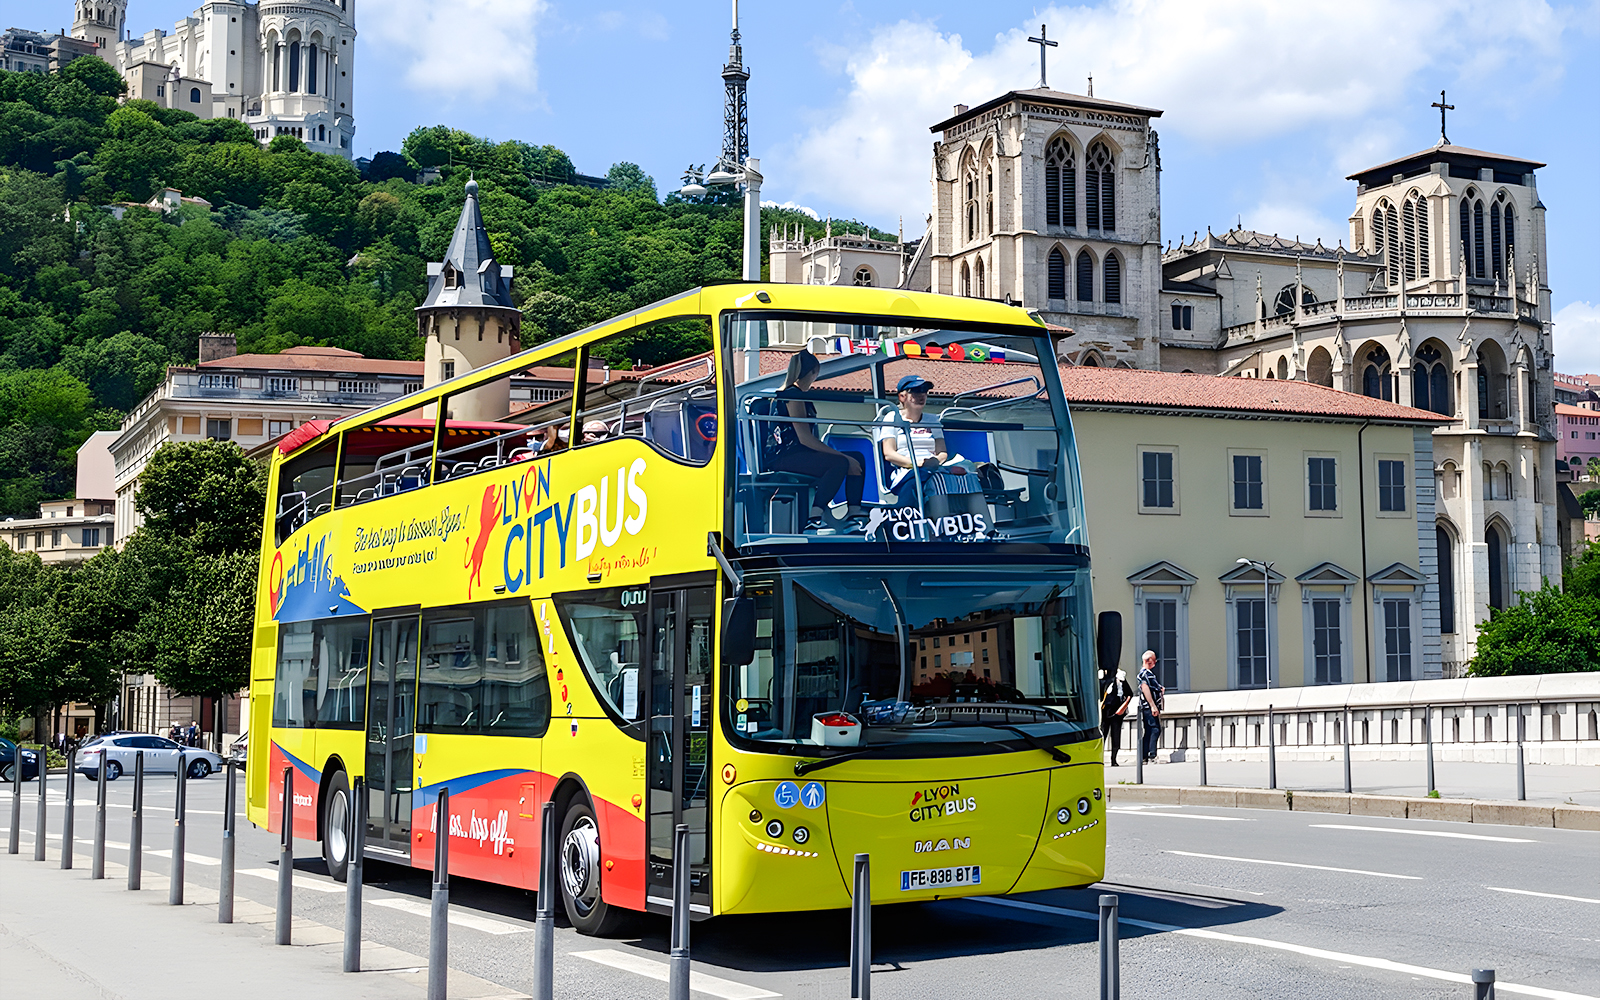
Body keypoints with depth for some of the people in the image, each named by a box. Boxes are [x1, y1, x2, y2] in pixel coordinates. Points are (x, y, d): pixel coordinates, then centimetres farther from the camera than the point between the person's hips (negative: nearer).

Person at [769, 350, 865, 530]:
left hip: (798, 453, 10)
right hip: (784, 457, -10)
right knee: (840, 463, -32)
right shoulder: (793, 395, -10)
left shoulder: (799, 395, 23)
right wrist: (841, 455, -20)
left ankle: (854, 513, -7)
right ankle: (816, 519, -37)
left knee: (857, 459, 2)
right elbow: (804, 438, -19)